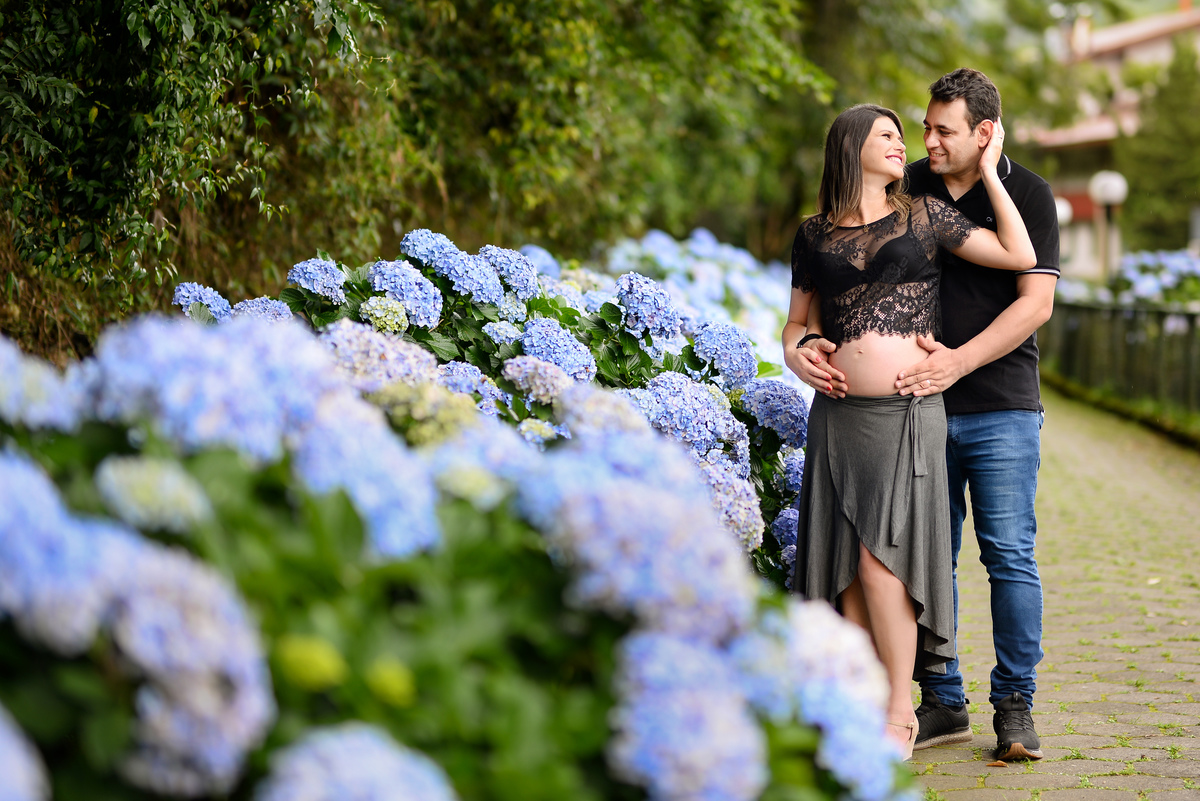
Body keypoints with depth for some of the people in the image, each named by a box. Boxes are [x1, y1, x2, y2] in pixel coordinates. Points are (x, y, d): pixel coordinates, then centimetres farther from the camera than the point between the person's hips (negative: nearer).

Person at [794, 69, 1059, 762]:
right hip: (920, 408, 3)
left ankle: (1015, 707, 6)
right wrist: (811, 344, -10)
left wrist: (958, 362, -19)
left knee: (1010, 554, -4)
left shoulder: (1027, 195, -2)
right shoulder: (907, 189, 7)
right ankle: (943, 704, 14)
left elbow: (1036, 302, -9)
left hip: (1001, 408, -3)